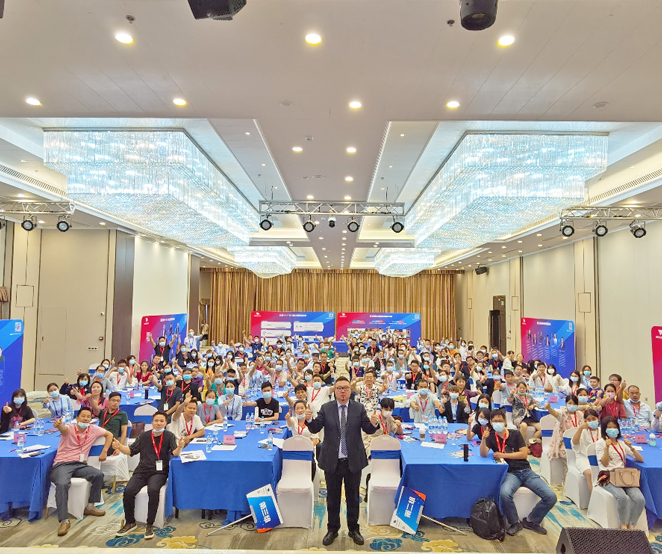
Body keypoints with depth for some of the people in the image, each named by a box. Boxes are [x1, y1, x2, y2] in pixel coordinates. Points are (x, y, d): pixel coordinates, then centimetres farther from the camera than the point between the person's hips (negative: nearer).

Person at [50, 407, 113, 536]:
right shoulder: (70, 428, -6)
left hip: (80, 465, 4)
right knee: (62, 484, -34)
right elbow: (64, 429, -32)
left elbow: (109, 434, 18)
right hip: (62, 464, -4)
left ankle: (90, 507, -1)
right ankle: (64, 521, -26)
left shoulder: (93, 429, 6)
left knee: (99, 474, -20)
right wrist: (59, 425, -58)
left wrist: (104, 452, 8)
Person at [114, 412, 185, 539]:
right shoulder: (144, 436, 11)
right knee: (128, 491, -21)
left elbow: (175, 453, -12)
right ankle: (130, 523, 1)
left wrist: (179, 447, -35)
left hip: (159, 472, -3)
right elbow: (131, 451, 16)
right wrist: (119, 446, -4)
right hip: (142, 471, 3)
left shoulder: (169, 436, 1)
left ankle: (150, 525, -15)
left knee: (153, 490, -32)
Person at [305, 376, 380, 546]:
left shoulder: (359, 408, -4)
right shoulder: (326, 408, -4)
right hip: (332, 460, 0)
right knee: (332, 497, 14)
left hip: (353, 460, 0)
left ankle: (354, 529, 31)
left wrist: (374, 423, -29)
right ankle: (332, 529, 30)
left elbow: (368, 430, -7)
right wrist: (309, 419, -29)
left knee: (352, 496, 14)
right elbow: (315, 429, -8)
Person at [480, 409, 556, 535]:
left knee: (551, 497, -15)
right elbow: (483, 454, -8)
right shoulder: (491, 437, 6)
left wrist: (503, 455, -5)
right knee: (504, 493, -36)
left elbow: (524, 454, 0)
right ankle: (515, 523, -7)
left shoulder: (515, 434, 8)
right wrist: (484, 438, -25)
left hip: (526, 471, 3)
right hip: (510, 473, -2)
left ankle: (531, 521, 8)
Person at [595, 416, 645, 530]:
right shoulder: (600, 443, 6)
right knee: (622, 497, -33)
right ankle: (624, 524, -11)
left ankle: (632, 525, -6)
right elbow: (605, 464, -3)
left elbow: (641, 459, 13)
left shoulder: (622, 443, 18)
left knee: (640, 499, -24)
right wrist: (607, 447, -16)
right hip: (607, 477, -4)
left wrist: (631, 447, -4)